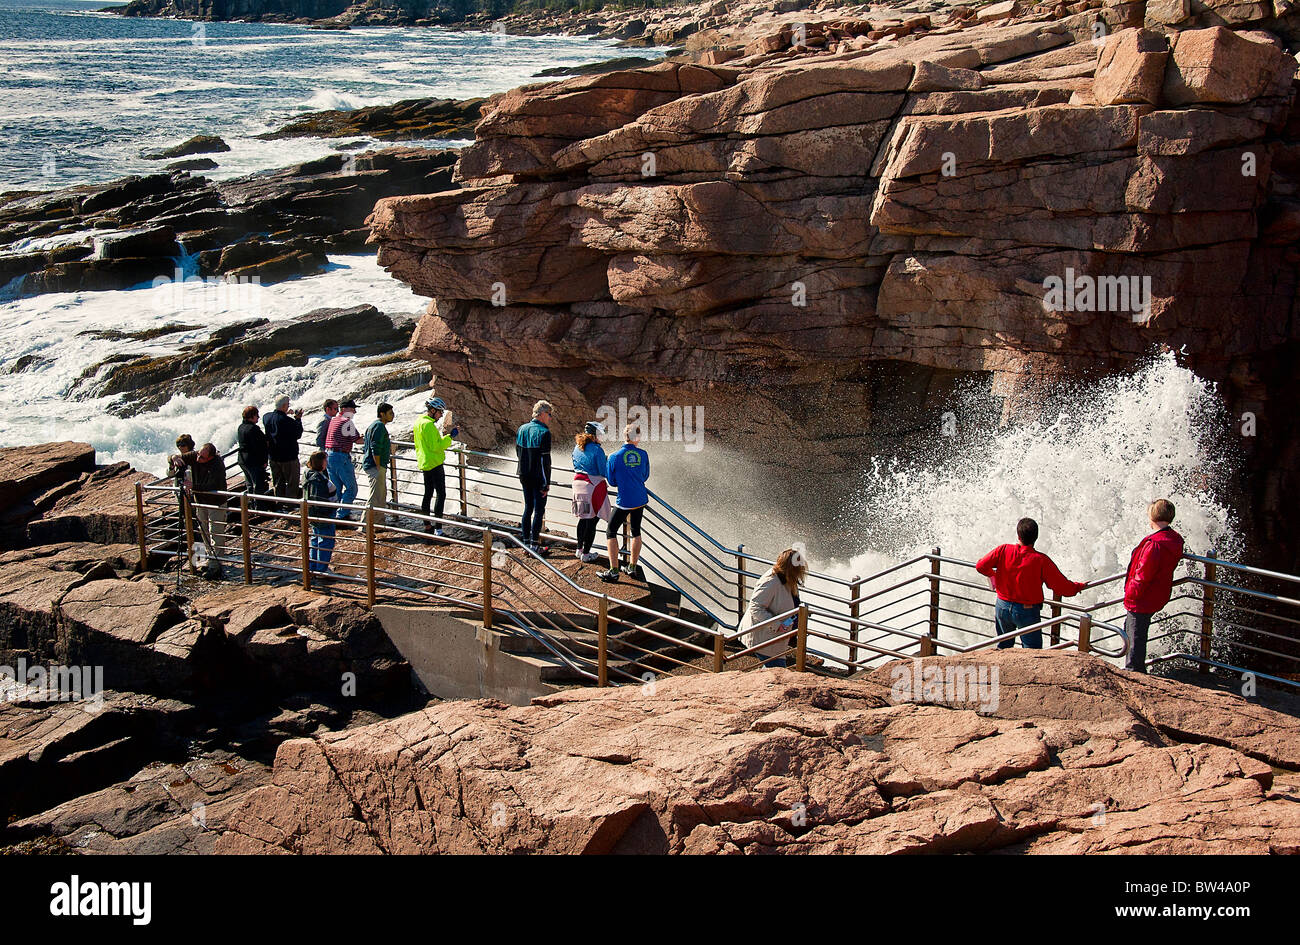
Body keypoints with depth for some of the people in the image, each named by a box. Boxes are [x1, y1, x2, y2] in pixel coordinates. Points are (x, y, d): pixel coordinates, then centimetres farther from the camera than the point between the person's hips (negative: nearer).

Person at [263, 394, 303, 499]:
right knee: (292, 483, 5)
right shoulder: (287, 421, -23)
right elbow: (298, 434, -13)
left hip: (273, 456, 7)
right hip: (289, 457, -7)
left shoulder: (266, 417, -2)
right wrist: (297, 419, -3)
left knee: (278, 483, 17)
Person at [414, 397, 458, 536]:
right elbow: (435, 447, -22)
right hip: (434, 463, -10)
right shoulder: (428, 424, -20)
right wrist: (449, 437, -16)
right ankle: (438, 528, -11)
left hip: (425, 464, 10)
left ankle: (427, 525, 20)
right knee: (441, 494, -7)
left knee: (428, 494, 15)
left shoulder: (419, 422, 12)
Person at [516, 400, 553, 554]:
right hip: (538, 478, -7)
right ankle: (534, 544, 1)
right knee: (539, 510, 0)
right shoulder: (543, 433, -17)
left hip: (524, 476, 7)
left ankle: (526, 540, 22)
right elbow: (545, 460, -18)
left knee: (528, 508, 17)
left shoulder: (521, 429, 6)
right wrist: (546, 483, -15)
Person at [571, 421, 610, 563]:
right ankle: (586, 554, 1)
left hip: (578, 483, 8)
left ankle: (579, 548, 27)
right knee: (592, 520, -1)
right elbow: (604, 471, -15)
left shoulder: (577, 447, 7)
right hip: (593, 486, -8)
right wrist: (608, 463, 4)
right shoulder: (596, 450, -16)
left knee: (583, 517, 20)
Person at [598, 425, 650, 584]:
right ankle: (632, 567, 26)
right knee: (636, 532, 19)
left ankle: (613, 571, -1)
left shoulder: (615, 457, -12)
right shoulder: (643, 455, -3)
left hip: (624, 501, -4)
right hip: (640, 499, 4)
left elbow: (612, 482, -3)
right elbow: (645, 476, 10)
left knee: (611, 532, 5)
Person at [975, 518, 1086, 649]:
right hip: (1028, 612, -3)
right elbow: (1065, 589, -16)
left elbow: (981, 566, -4)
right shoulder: (1041, 560, -18)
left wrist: (992, 574, 17)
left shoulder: (1003, 550, -12)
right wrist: (1079, 586, 5)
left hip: (1003, 607, 4)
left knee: (1004, 647, 23)